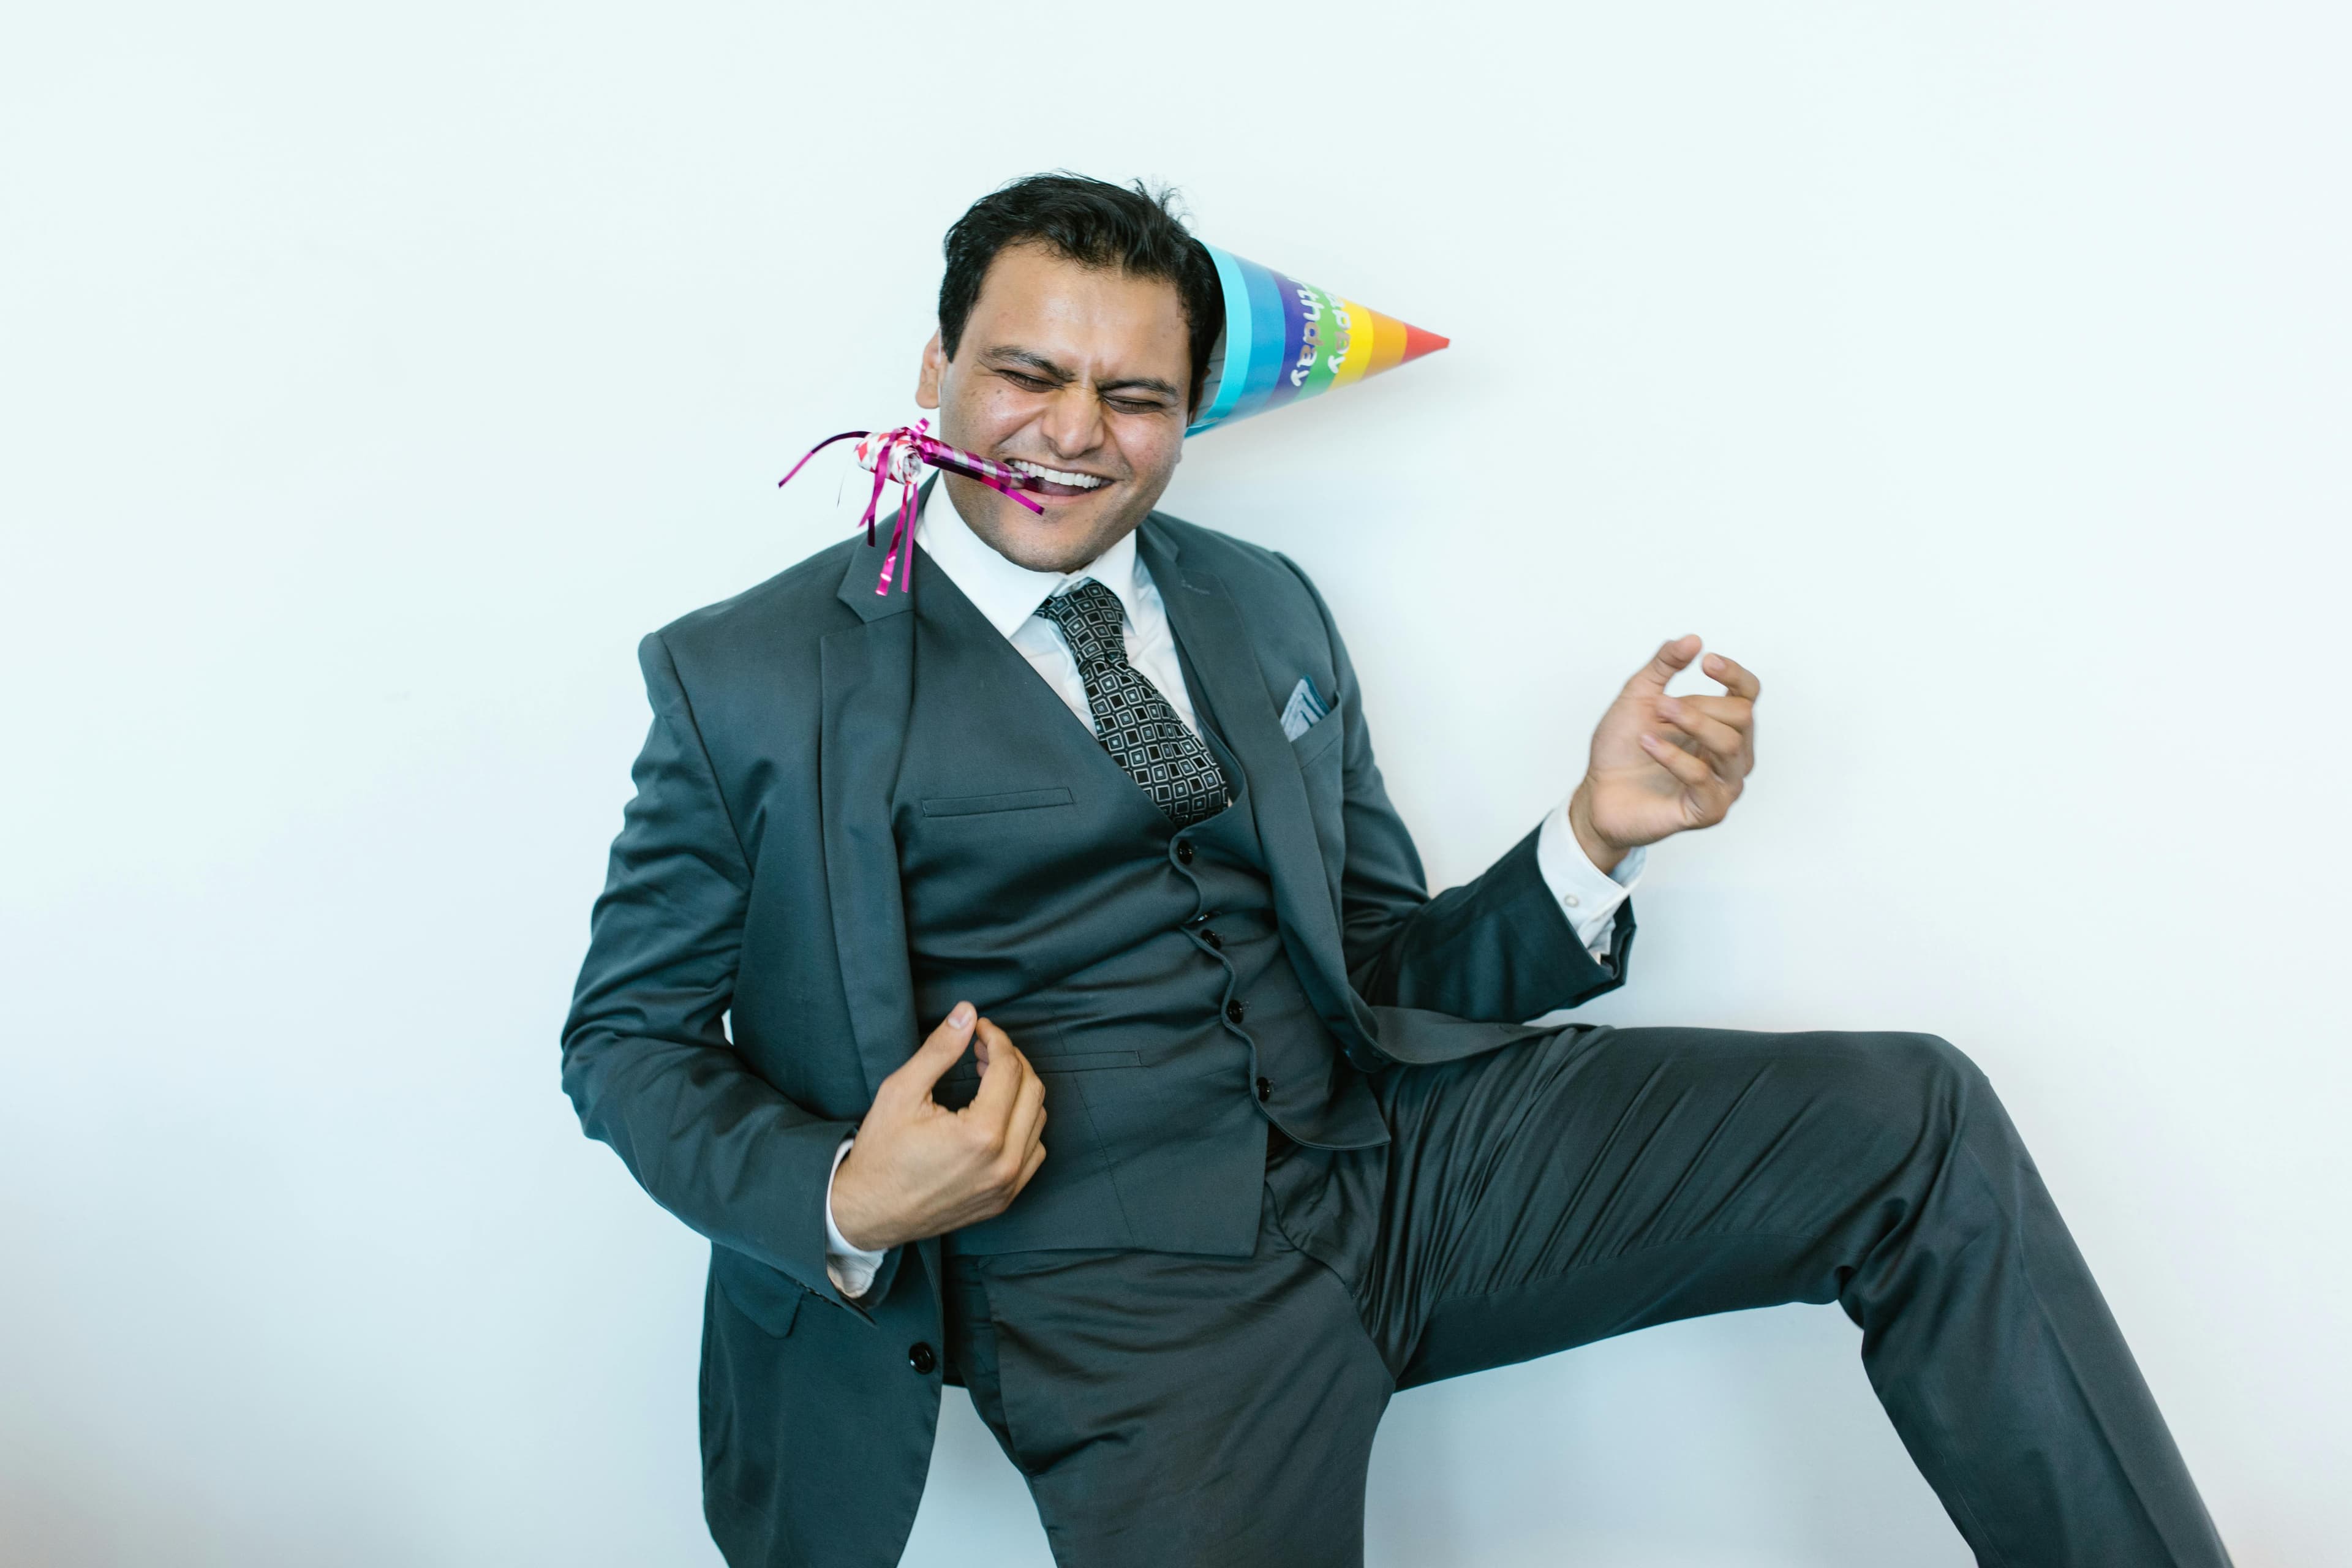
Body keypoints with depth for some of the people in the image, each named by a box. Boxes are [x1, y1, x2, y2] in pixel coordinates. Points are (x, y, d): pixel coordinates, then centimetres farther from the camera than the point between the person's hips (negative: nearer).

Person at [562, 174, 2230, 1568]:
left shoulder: (1269, 610, 13)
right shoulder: (747, 677, 1)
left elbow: (1390, 975, 14)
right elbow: (627, 1035, 6)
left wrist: (1595, 835, -6)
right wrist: (845, 1207, -13)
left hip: (1397, 1146, 4)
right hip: (1115, 1281, -3)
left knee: (1916, 1116, -8)